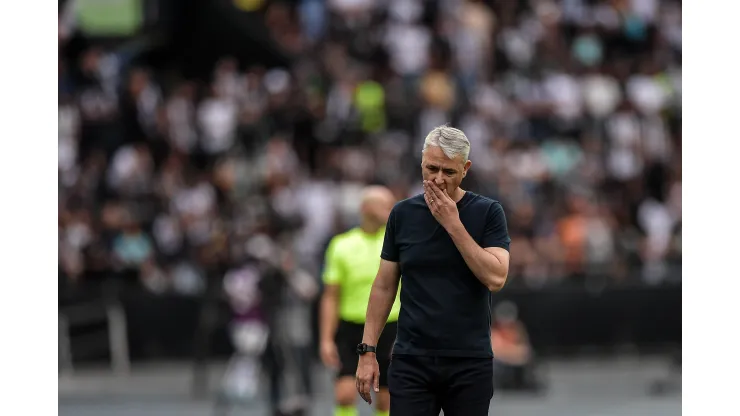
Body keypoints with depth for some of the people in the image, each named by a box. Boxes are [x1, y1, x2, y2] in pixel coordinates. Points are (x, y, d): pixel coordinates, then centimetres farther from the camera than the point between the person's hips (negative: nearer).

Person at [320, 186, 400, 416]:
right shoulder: (342, 246, -1)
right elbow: (331, 298, 2)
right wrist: (326, 339, -5)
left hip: (389, 330, 1)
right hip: (351, 330, -1)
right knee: (345, 394, -13)